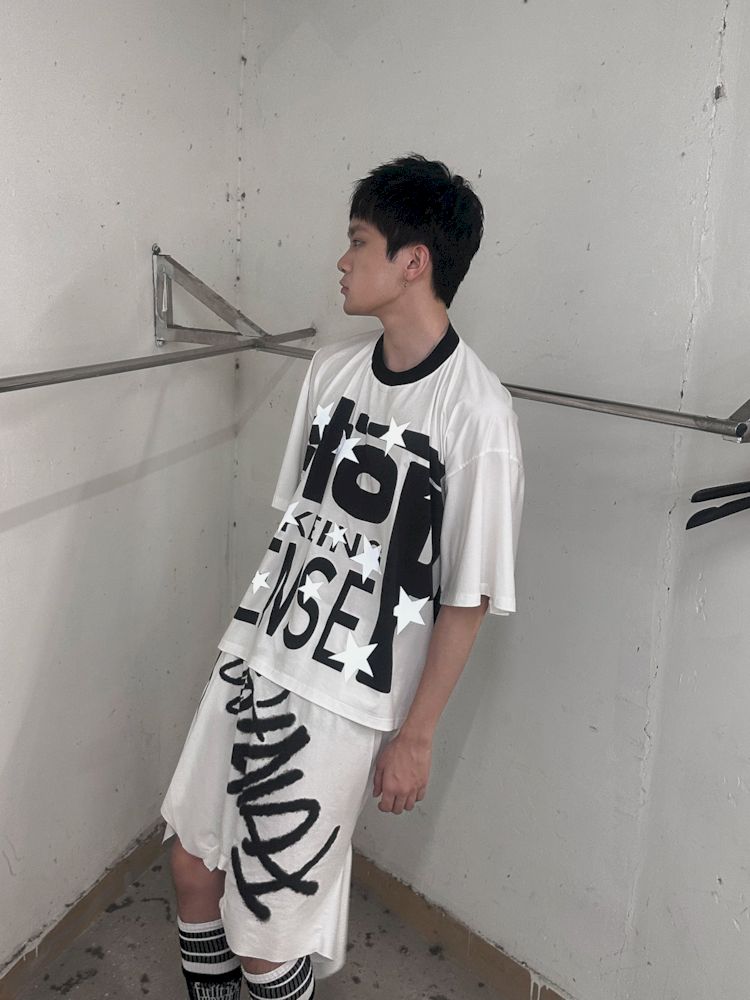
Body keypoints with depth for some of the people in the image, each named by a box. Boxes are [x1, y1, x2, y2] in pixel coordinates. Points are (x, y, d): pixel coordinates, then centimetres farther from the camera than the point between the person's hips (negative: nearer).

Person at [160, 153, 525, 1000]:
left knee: (267, 929, 8)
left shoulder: (474, 410, -19)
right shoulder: (332, 367, 2)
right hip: (253, 654, 7)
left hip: (345, 697, -6)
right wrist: (257, 628, 16)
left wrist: (415, 736, -9)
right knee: (192, 864, 19)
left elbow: (469, 596, -14)